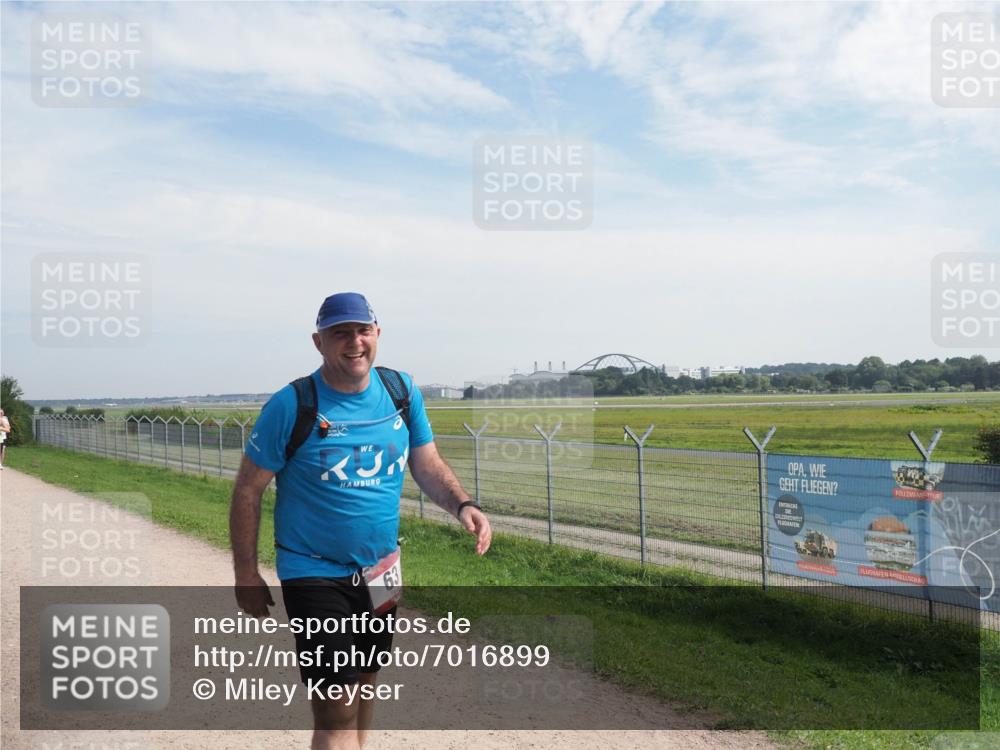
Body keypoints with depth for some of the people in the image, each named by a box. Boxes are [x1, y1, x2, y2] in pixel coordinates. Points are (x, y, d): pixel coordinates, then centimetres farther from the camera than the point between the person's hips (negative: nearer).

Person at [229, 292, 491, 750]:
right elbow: (248, 490, -8)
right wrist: (246, 576, -5)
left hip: (380, 570, 5)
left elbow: (427, 464, 6)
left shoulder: (403, 391, -2)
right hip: (314, 574, -5)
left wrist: (462, 505, -13)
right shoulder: (291, 405, -15)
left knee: (364, 685, 21)